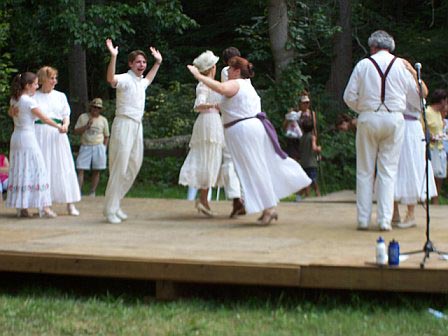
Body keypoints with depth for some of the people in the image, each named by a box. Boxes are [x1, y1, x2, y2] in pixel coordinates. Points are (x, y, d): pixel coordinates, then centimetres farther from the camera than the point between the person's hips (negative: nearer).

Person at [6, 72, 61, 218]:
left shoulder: (14, 99, 8)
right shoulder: (29, 101, -14)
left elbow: (10, 113, 29)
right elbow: (44, 118, -10)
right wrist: (59, 127, 1)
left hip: (16, 138, 8)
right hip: (28, 137, -8)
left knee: (19, 172, 8)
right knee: (37, 171, -5)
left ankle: (21, 207, 8)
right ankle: (44, 207, -7)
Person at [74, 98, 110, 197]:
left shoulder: (103, 120, 9)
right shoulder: (83, 117, 6)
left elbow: (106, 136, 15)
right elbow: (75, 131, 1)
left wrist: (104, 148, 5)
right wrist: (86, 126, -13)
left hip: (98, 147, 1)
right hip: (85, 147, -1)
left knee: (96, 171, -1)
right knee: (80, 169, -10)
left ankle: (92, 193, 4)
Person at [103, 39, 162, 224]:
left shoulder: (141, 82, 16)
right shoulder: (125, 79, -10)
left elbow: (149, 79, 43)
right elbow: (111, 79, -34)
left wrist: (158, 62, 41)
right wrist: (113, 57, -43)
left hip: (137, 126, 9)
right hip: (124, 124, -9)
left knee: (134, 165, 11)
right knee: (119, 167, -9)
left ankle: (115, 204, 19)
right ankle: (110, 210, -6)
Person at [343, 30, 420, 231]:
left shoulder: (363, 65, 0)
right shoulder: (401, 65, 3)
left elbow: (349, 97, 0)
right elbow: (415, 96, 11)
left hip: (368, 119, 0)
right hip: (394, 119, 0)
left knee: (365, 171, 7)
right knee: (388, 171, 4)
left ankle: (363, 219, 7)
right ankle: (385, 220, -1)